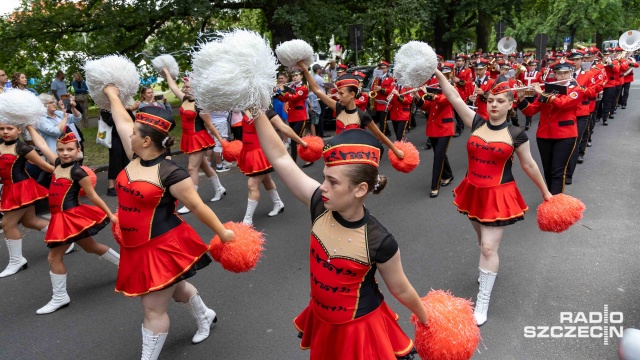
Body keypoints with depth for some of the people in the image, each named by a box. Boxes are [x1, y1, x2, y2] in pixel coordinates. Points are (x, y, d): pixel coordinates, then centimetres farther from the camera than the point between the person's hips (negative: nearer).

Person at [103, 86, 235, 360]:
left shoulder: (170, 173, -22)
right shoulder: (136, 158, -2)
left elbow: (197, 206, -17)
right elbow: (122, 121, 11)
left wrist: (222, 232, -14)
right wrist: (112, 95, 24)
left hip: (164, 248, -9)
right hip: (137, 248, 9)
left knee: (154, 309, 2)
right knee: (174, 289, 28)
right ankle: (205, 316, 52)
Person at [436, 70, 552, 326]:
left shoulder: (516, 135, -8)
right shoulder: (477, 123, -2)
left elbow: (529, 165, 3)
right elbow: (455, 98, -9)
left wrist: (545, 191, 11)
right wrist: (438, 74, -18)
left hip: (499, 196, -4)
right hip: (474, 192, 4)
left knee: (488, 247, -6)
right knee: (483, 240, 22)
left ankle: (482, 303, 5)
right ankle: (490, 270, 53)